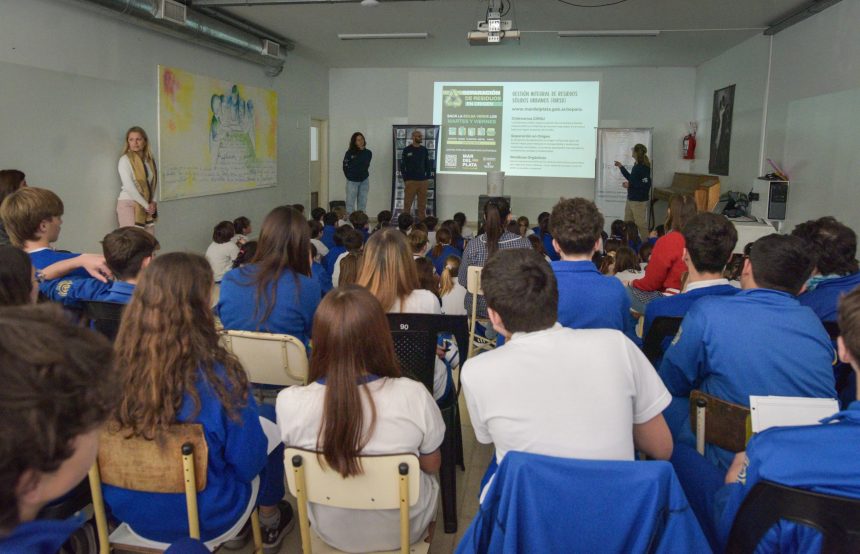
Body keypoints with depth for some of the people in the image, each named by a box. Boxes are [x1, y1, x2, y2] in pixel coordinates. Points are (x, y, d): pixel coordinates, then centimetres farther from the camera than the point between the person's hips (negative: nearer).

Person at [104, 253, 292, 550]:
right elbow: (248, 463, -17)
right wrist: (249, 410, 3)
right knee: (269, 417, 17)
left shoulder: (115, 366, -17)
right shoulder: (218, 375, -30)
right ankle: (269, 521, 36)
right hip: (201, 519, -4)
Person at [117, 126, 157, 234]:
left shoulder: (150, 160, 10)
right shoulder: (125, 160, -8)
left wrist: (153, 203, -3)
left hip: (147, 207, 6)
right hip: (128, 204, -6)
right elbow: (129, 187, -15)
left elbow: (154, 182, 12)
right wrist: (146, 205, -13)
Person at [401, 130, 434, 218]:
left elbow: (428, 165, 14)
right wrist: (405, 180, -6)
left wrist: (428, 178, 6)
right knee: (407, 204, -3)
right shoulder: (407, 150, 0)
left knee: (422, 204, 7)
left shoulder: (424, 150, 10)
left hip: (423, 181, 4)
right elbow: (402, 166, 0)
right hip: (410, 181, -3)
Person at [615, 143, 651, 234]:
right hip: (631, 199, 10)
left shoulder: (644, 168, -18)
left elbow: (646, 185, -24)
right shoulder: (636, 165, 9)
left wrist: (630, 185, -20)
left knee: (641, 224, -2)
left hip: (639, 201, -10)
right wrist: (621, 167, 24)